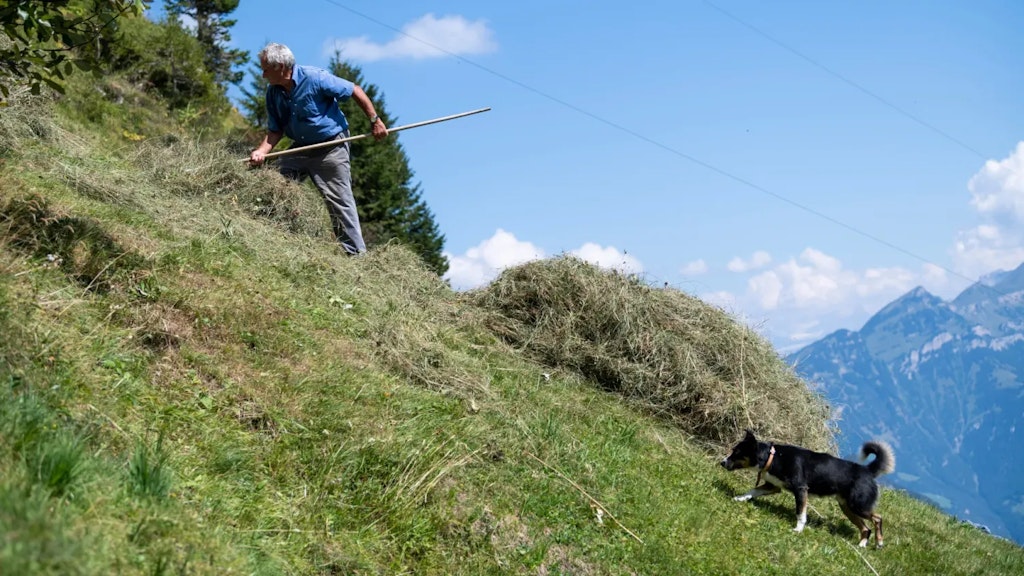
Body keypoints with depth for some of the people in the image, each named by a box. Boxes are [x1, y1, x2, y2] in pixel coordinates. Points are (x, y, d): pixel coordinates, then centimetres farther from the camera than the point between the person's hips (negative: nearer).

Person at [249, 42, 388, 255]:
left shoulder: (315, 78, -20)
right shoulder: (273, 93, -1)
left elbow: (355, 91, -12)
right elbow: (275, 130, 4)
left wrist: (375, 121, -12)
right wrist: (262, 151, -14)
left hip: (331, 146, -7)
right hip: (300, 147, 7)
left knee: (338, 199, -7)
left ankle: (356, 252, 0)